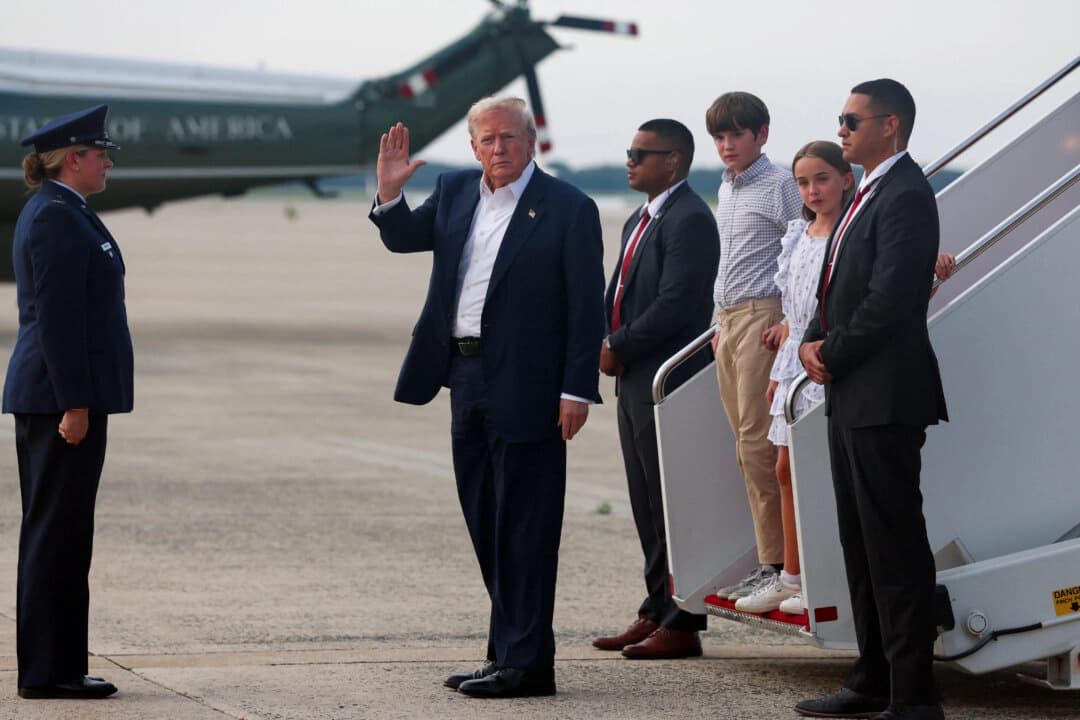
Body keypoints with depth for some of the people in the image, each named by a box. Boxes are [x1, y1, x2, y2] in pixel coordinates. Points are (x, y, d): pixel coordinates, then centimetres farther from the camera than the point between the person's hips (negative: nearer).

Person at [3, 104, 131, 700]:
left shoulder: (55, 212, 17)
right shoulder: (59, 217, -14)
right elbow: (58, 316, -20)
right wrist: (75, 404, -21)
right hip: (64, 392, -11)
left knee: (52, 531, 12)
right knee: (58, 531, -7)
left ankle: (50, 666, 16)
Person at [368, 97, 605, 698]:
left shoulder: (568, 209, -8)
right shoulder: (456, 192, 11)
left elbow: (587, 307, -10)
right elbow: (404, 237, 20)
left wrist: (577, 390, -15)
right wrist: (390, 192, -1)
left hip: (524, 389, -7)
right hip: (467, 378, 7)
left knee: (524, 528, -4)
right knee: (486, 526, 13)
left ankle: (527, 664, -1)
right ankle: (508, 652, 22)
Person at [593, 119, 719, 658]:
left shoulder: (689, 220, -13)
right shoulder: (639, 221, 19)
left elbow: (676, 305, -20)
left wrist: (617, 348, -13)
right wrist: (605, 344, 3)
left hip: (669, 381, -10)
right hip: (636, 380, 10)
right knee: (647, 506, 13)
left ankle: (680, 624, -3)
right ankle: (657, 612, 19)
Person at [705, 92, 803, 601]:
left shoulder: (780, 186, -7)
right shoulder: (725, 190, 19)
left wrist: (790, 322, -17)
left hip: (763, 314, -9)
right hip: (729, 320, 9)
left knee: (757, 440, -12)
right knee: (746, 444, 6)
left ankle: (774, 562, -10)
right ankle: (769, 555, 7)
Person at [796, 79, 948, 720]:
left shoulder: (905, 196, -14)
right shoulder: (870, 194, 18)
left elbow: (889, 300, -21)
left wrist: (833, 356, -11)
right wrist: (814, 342, 3)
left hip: (885, 398, -10)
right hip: (852, 395, 11)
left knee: (895, 546, -9)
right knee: (861, 543, 14)